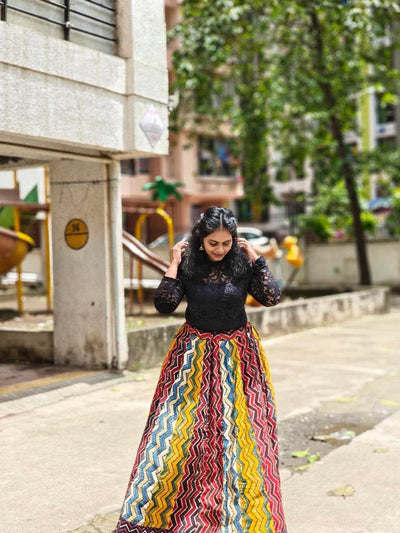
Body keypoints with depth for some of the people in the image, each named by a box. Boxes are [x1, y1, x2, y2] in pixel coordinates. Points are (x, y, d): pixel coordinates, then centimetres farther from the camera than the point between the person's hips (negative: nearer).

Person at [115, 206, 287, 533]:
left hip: (237, 358, 0)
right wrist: (174, 264, -12)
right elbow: (164, 305, -11)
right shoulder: (188, 264, -5)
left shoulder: (243, 263, -5)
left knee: (238, 430, 4)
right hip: (194, 357, 0)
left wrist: (255, 257, -13)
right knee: (180, 428, -1)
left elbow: (271, 297, -15)